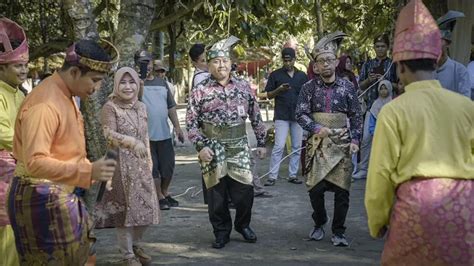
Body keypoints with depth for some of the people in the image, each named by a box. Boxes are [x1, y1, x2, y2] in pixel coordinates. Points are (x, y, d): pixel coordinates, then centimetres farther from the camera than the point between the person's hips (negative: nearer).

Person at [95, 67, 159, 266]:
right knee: (124, 208, 1)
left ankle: (135, 245, 29)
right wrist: (132, 142, -18)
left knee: (146, 207, 8)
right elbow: (109, 135, -16)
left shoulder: (141, 107, 11)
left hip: (141, 164, 6)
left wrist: (148, 161, 14)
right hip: (121, 165, -6)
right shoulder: (110, 107, -8)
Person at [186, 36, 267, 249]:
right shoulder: (200, 91, -3)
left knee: (244, 190, 2)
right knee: (216, 193, 5)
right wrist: (201, 146, -12)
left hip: (239, 146, 2)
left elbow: (256, 117, 10)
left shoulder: (244, 87, 5)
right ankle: (222, 232, 23)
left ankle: (243, 225, 28)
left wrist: (261, 142, 9)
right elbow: (191, 122, -3)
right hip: (212, 148, -1)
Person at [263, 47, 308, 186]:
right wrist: (279, 89, -15)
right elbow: (269, 95, 4)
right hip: (282, 116, -3)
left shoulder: (302, 76, 10)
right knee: (279, 146, -8)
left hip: (298, 116, 3)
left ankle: (292, 175, 15)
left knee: (297, 147, 6)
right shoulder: (275, 75, 3)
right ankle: (272, 176, -5)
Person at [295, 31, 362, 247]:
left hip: (341, 143, 0)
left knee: (342, 189, 0)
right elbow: (300, 113, -1)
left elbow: (356, 116, 7)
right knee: (315, 188, -2)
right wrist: (317, 128, -15)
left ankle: (338, 232, 12)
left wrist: (355, 140, -2)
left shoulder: (347, 87, 4)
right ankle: (319, 223, 23)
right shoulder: (309, 88, 3)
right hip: (317, 143, 0)